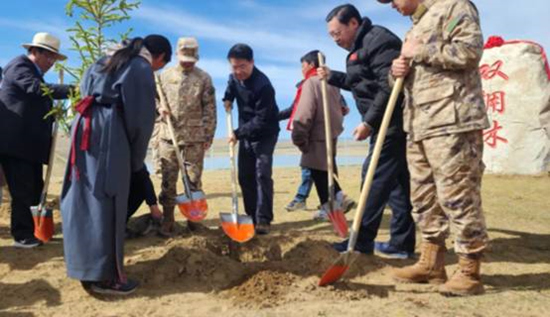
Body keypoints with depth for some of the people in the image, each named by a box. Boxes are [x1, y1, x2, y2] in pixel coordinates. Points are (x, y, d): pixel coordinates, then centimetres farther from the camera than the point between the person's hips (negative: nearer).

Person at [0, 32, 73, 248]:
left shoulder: (35, 73, 21)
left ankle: (30, 230, 21)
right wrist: (70, 90, -37)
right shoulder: (19, 65, -7)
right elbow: (37, 88, -28)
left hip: (29, 143, 10)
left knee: (33, 189, 12)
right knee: (23, 190, -6)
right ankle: (22, 236, 2)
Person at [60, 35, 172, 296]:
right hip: (109, 132, -8)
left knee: (85, 197, 10)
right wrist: (136, 159, 3)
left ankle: (87, 267, 20)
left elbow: (85, 90, 20)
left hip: (84, 126, 8)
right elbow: (140, 115, -6)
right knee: (106, 201, -6)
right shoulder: (142, 68, -1)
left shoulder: (107, 60, 24)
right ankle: (104, 274, -1)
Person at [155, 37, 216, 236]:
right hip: (168, 136, 2)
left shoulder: (203, 78, 2)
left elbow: (210, 109, 0)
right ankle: (168, 220, 13)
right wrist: (159, 108, -7)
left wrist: (208, 135, -3)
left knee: (194, 180, 4)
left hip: (195, 138, -2)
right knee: (168, 180, 4)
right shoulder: (165, 75, 8)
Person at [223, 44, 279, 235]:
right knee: (244, 176, 6)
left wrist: (238, 133, -24)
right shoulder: (234, 77, -2)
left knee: (262, 174, -15)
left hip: (265, 134, -7)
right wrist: (228, 99, 5)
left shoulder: (263, 85, -27)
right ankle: (251, 216, 15)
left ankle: (263, 219, -12)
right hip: (246, 133, 7)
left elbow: (262, 120, -27)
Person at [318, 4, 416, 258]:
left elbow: (390, 87, -22)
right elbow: (360, 83, 30)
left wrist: (369, 122, -21)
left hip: (392, 123, -11)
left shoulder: (378, 40, -13)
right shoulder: (361, 46, 20)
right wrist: (332, 77, 20)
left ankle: (362, 240, 3)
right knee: (396, 181, 10)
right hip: (389, 124, 11)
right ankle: (402, 244, 16)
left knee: (375, 178, -6)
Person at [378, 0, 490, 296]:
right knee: (424, 196, 11)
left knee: (457, 195, -8)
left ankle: (469, 271, 3)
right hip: (419, 126, 9)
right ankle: (431, 262, 21)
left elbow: (469, 49, -16)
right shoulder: (416, 25, 26)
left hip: (451, 123, -9)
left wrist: (421, 52, -9)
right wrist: (398, 71, 7)